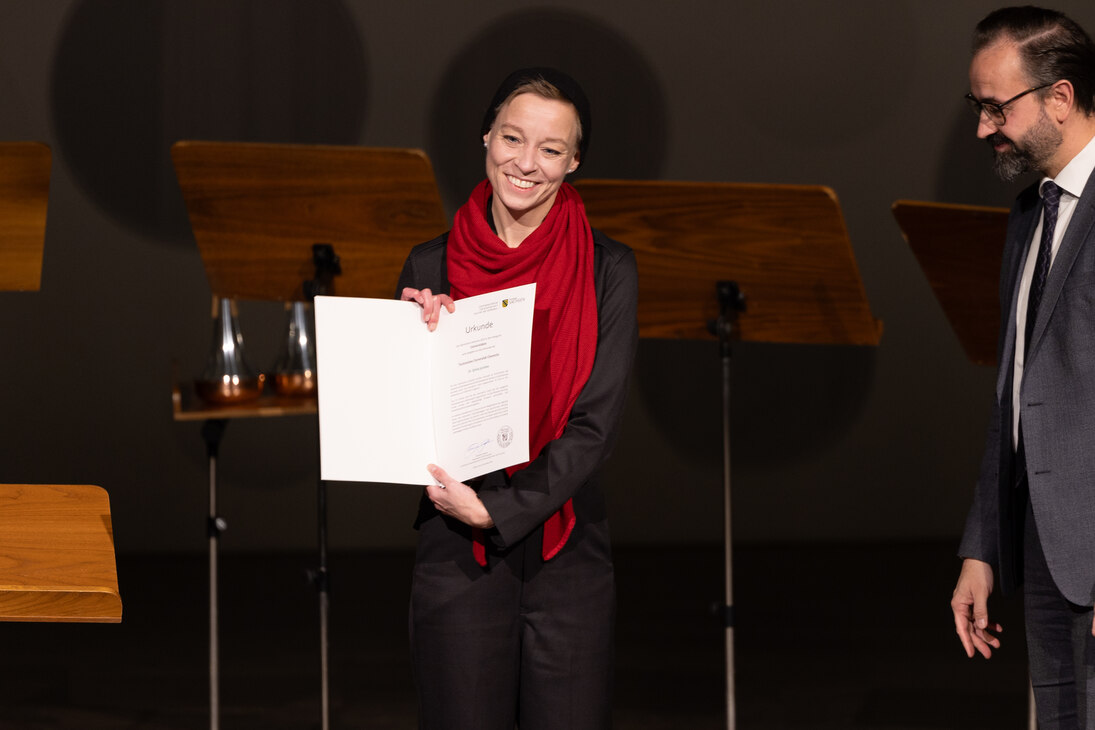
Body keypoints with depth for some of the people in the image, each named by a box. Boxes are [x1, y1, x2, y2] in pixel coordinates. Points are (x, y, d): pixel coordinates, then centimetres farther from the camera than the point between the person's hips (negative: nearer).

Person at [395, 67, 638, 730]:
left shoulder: (607, 270, 0)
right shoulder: (431, 268, 5)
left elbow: (596, 424, -6)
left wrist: (495, 510, -14)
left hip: (567, 547, -1)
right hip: (457, 552, 1)